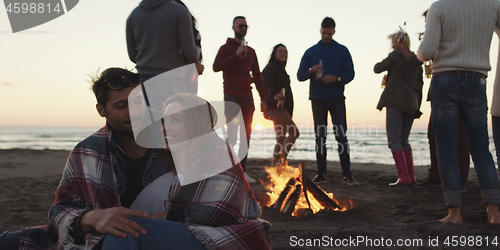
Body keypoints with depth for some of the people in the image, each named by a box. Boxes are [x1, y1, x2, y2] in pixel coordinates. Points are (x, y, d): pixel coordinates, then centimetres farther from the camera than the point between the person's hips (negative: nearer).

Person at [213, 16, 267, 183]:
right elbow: (216, 66, -12)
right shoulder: (226, 48, 4)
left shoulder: (250, 51, 19)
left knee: (246, 135, 3)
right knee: (232, 133, -10)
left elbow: (257, 76, 20)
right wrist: (236, 55, -16)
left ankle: (242, 171, 7)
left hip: (247, 97, 5)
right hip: (232, 96, -5)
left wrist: (263, 98, 14)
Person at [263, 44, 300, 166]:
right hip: (274, 106, -10)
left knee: (281, 139, 7)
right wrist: (275, 95, -39)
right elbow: (268, 85, -18)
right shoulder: (271, 67, -2)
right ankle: (282, 160, -22)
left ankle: (274, 165, 9)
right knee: (294, 132, -21)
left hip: (282, 107, 10)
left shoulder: (281, 69, 26)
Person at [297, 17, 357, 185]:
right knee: (320, 136, 3)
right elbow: (300, 75, 7)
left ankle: (347, 174, -4)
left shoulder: (342, 51, 8)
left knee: (341, 135, -6)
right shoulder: (310, 52, 11)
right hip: (317, 99, 1)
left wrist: (336, 78, -15)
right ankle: (321, 173, 9)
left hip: (337, 98, -1)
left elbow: (350, 74, 4)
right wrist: (311, 71, -13)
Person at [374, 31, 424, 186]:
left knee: (394, 140, -7)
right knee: (404, 141, 13)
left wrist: (378, 64, 25)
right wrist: (416, 106, 18)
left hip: (396, 102, -7)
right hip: (411, 104, 7)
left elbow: (377, 69, 2)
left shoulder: (396, 56, -3)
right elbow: (419, 84, 16)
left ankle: (403, 176, -15)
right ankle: (411, 176, 10)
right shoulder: (416, 59, 17)